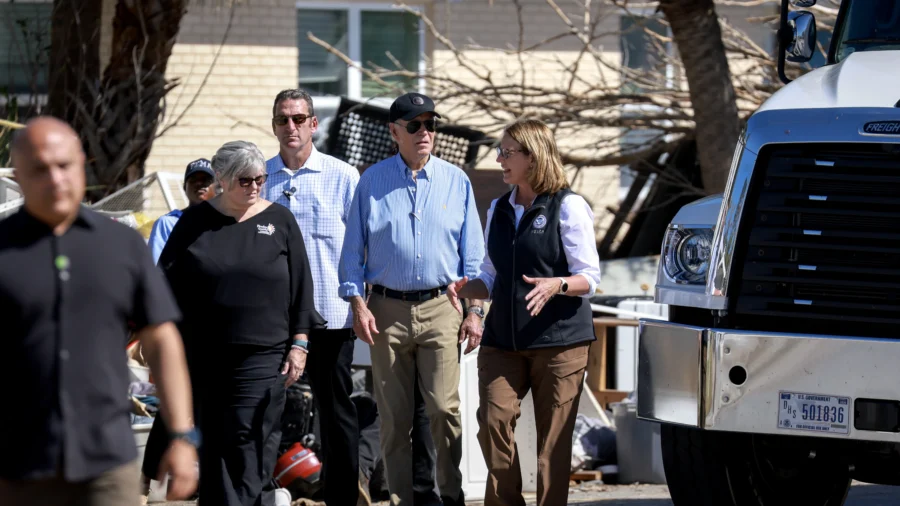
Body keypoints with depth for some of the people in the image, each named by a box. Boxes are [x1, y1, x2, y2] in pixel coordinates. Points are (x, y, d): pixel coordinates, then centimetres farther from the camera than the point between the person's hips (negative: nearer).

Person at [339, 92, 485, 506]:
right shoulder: (372, 181, 6)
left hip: (441, 307, 0)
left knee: (444, 407, -9)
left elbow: (472, 253, 10)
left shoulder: (456, 181, 8)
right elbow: (352, 250, 8)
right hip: (387, 310, 0)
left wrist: (474, 310, 3)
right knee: (394, 415, 2)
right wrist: (358, 304, -2)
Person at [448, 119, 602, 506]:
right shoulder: (499, 210, 16)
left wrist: (555, 285, -25)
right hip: (502, 339, 5)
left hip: (559, 339, -5)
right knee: (493, 419, -11)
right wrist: (466, 288, 0)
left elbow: (589, 277, -5)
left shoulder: (567, 207, -3)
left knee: (553, 438, -3)